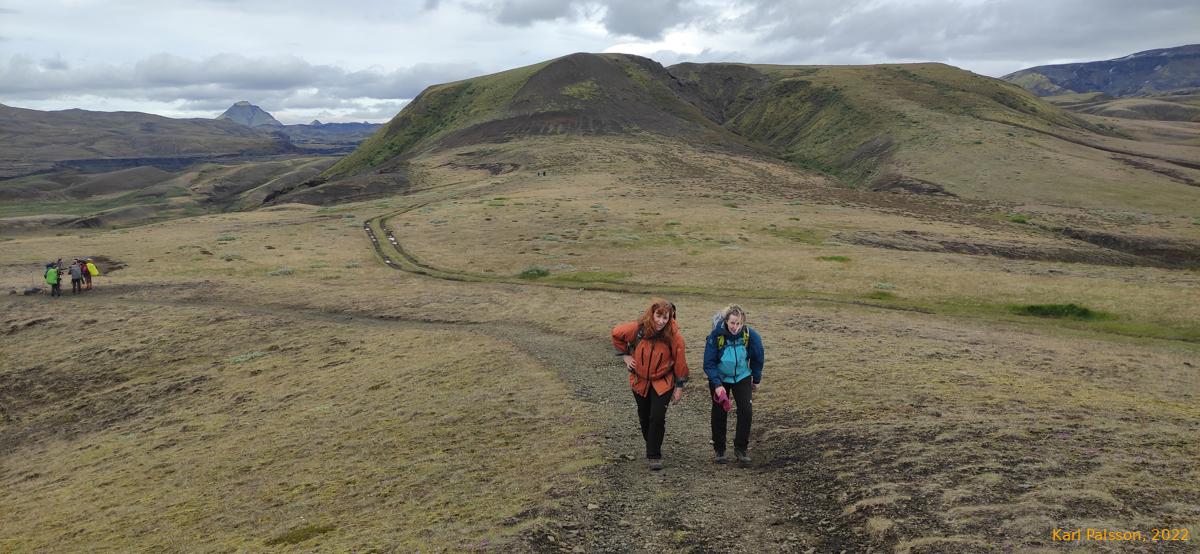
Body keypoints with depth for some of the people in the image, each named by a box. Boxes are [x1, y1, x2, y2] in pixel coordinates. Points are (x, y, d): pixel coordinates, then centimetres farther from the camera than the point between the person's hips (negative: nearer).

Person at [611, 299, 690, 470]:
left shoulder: (674, 335, -22)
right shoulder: (637, 328, -20)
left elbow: (680, 361, -11)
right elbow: (616, 334, 0)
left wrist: (679, 386, -6)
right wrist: (625, 355, -2)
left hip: (662, 382, -2)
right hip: (639, 380, 3)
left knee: (658, 417, -13)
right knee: (644, 417, 17)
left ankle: (654, 456, 1)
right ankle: (651, 446, 41)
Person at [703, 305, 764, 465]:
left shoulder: (751, 336, -21)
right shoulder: (715, 336, -26)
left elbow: (757, 359, -3)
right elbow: (709, 363, -19)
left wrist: (756, 380, 8)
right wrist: (717, 385, -28)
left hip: (742, 377, 1)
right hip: (719, 378, -1)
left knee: (746, 411, -11)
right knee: (719, 413, 1)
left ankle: (741, 448, 6)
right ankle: (719, 450, 19)